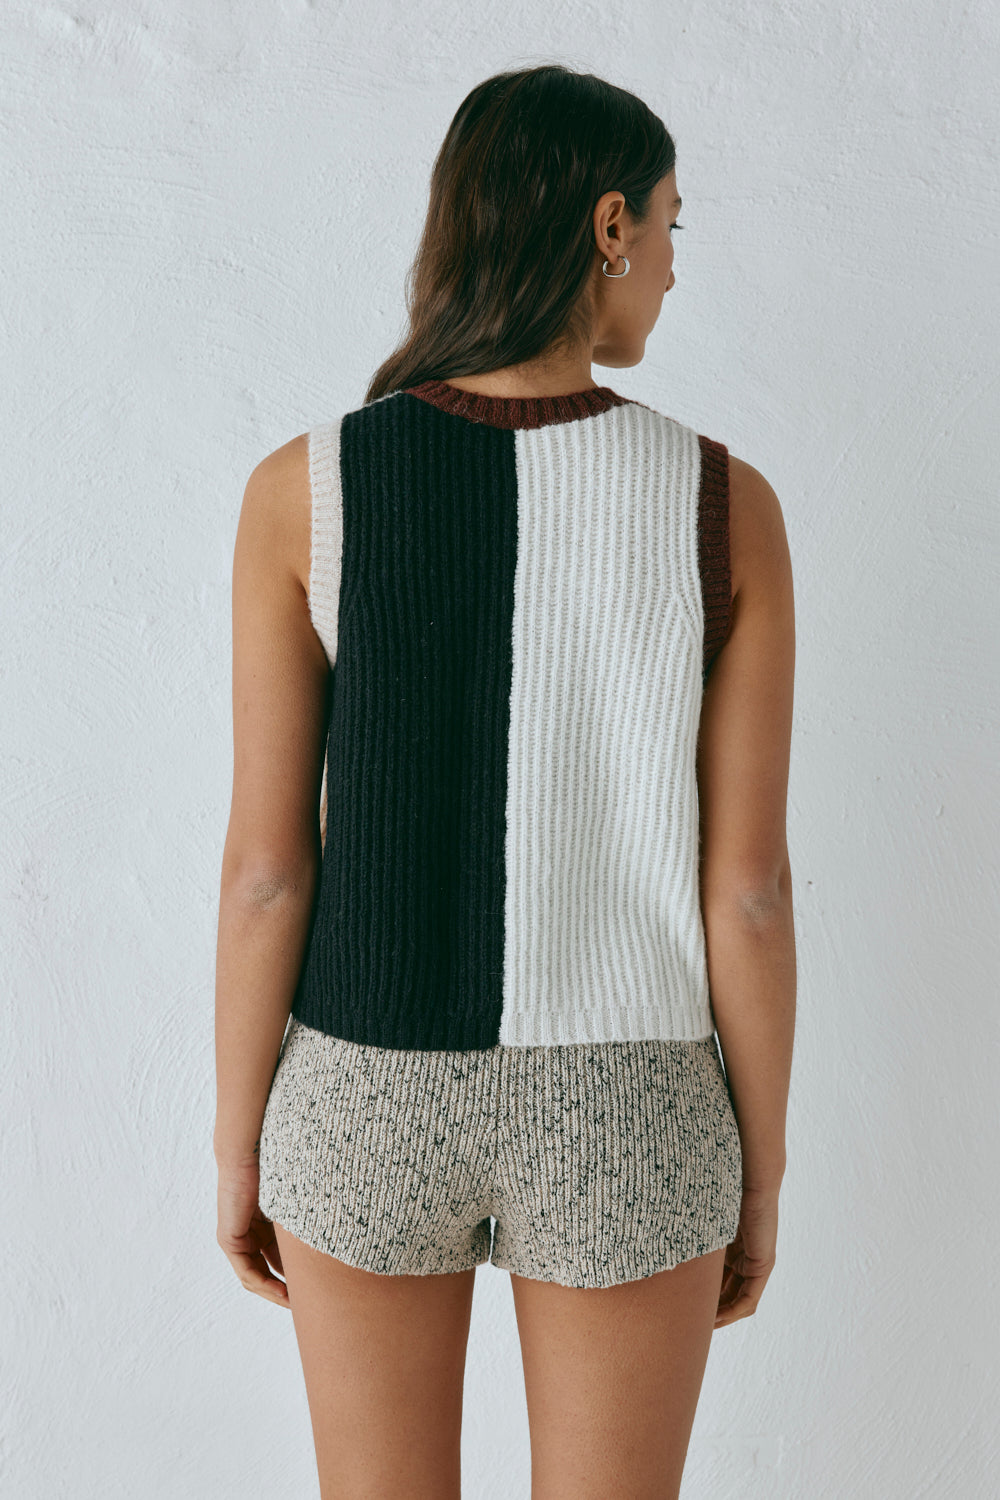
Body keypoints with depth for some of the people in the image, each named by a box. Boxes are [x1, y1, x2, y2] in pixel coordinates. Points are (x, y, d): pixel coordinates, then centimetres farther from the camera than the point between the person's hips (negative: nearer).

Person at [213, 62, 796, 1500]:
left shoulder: (305, 490, -11)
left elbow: (266, 868, -10)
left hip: (372, 1104, 1)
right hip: (618, 1119, 0)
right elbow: (747, 887, -9)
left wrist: (238, 1141, 5)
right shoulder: (725, 503, -11)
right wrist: (761, 1169, 6)